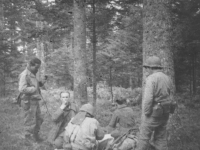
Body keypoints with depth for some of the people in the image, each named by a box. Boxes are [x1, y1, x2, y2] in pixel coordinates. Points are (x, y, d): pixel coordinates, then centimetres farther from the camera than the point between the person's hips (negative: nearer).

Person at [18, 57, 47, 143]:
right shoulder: (24, 75, -16)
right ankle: (28, 136, 18)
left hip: (34, 101, 9)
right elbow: (22, 89, -26)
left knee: (39, 119, 15)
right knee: (30, 121, 2)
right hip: (28, 102, -9)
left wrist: (41, 83, 5)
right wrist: (34, 88, -19)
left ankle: (35, 135, 29)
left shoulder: (32, 75, 14)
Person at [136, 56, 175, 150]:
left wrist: (145, 115, -14)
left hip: (153, 113, -7)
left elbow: (147, 99, -22)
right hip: (164, 113, 8)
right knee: (161, 138, 15)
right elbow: (170, 97, 12)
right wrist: (165, 112, 17)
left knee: (144, 137, 5)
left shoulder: (151, 78, -16)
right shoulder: (167, 79, 9)